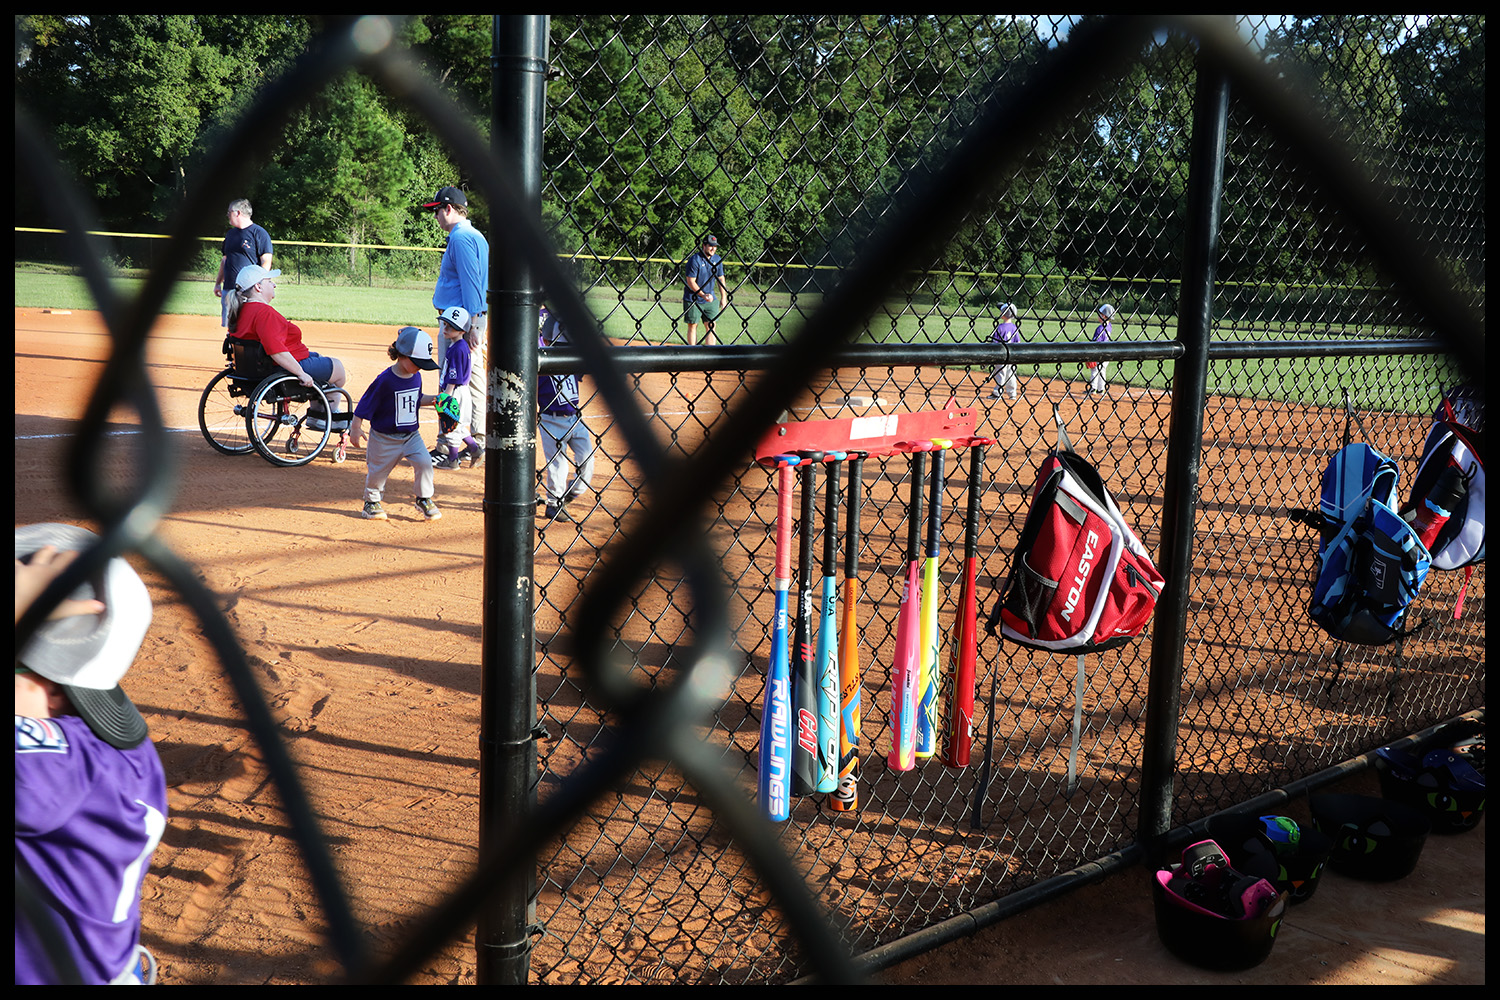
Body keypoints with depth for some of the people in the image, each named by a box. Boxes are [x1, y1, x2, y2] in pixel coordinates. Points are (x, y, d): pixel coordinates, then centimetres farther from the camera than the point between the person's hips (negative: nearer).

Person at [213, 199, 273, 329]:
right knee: (228, 325, 7)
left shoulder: (259, 233, -5)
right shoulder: (230, 234, 19)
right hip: (228, 288, 7)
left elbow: (266, 261, -10)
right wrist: (218, 283, 19)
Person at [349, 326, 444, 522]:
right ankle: (372, 501, 33)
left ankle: (424, 500, 8)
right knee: (378, 470, 9)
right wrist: (355, 428, -16)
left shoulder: (416, 376, -1)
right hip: (385, 437, -5)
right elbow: (364, 406, -15)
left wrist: (432, 400, 1)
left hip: (411, 434, 5)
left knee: (424, 462, -10)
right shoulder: (385, 380, -21)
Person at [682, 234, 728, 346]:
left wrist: (723, 297, 10)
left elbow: (721, 278, 13)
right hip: (692, 299, -5)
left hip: (710, 299, 5)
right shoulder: (694, 260, -16)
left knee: (710, 326, -3)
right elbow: (691, 282, -17)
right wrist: (703, 295, -22)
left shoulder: (717, 259, 3)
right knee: (692, 325, 2)